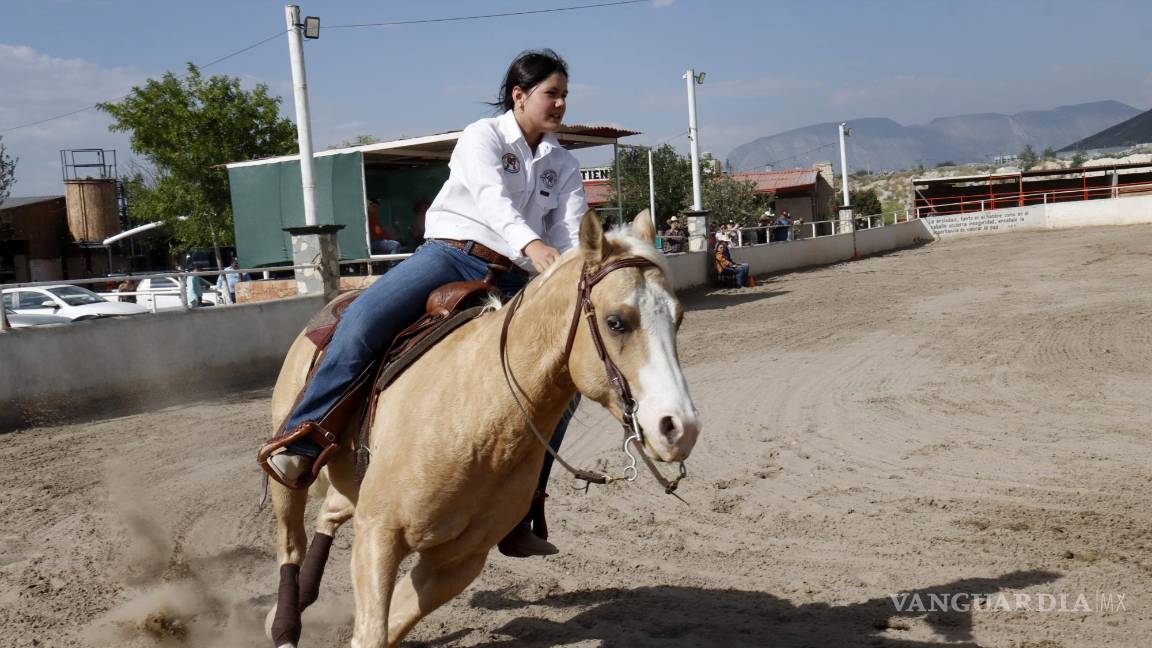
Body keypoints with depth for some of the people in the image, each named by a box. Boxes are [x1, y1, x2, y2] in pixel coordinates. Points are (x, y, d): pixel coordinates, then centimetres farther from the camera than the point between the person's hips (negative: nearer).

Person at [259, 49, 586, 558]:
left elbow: (573, 232, 4)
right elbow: (492, 199, -19)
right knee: (363, 320, -30)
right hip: (451, 253, -4)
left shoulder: (564, 166, 16)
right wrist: (532, 244, -38)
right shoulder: (483, 136, 1)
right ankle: (302, 442, -19)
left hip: (512, 280, 5)